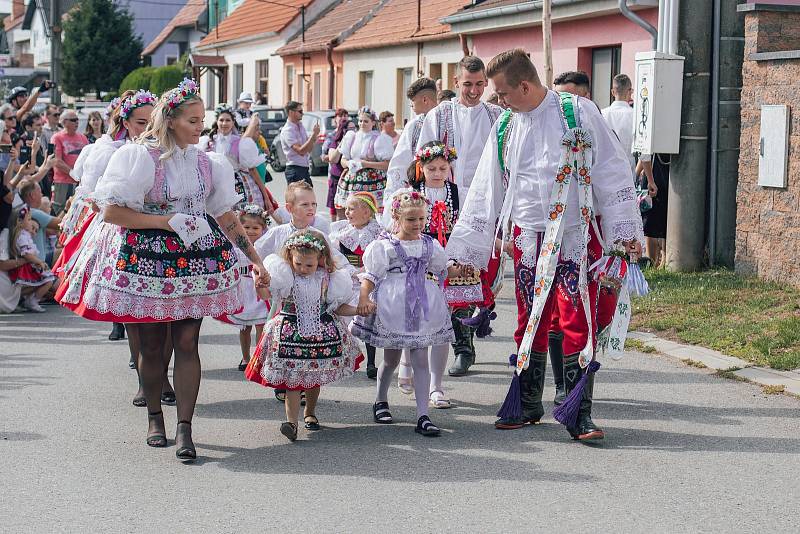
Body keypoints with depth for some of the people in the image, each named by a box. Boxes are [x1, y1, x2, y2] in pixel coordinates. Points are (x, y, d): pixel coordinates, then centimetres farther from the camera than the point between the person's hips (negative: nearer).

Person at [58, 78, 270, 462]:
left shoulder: (205, 163, 7)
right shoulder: (139, 158, -8)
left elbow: (226, 217, 12)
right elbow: (112, 212, -12)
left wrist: (254, 259, 9)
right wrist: (169, 221, -16)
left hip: (194, 260, 3)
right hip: (144, 260, -3)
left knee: (187, 342, -5)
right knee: (152, 344, 7)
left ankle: (184, 428, -4)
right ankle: (154, 416, 27)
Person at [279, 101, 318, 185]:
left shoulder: (301, 127, 12)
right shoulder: (287, 130, -14)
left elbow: (309, 149, 14)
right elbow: (301, 151, -24)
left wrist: (314, 137, -4)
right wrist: (313, 134, -21)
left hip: (305, 169, 9)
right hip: (295, 170, -8)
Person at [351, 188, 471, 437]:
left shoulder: (430, 245, 8)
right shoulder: (384, 246, -6)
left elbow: (443, 269, 22)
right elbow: (369, 277, -7)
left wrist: (460, 271, 5)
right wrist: (364, 300, -19)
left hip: (422, 309, 3)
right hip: (393, 309, -3)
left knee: (421, 360, -2)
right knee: (391, 360, 12)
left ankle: (423, 416, -3)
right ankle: (380, 401, 38)